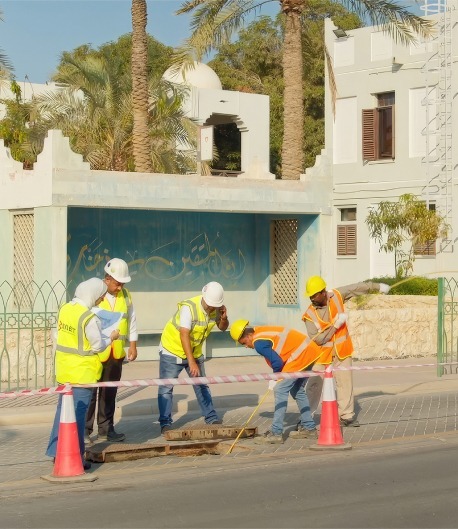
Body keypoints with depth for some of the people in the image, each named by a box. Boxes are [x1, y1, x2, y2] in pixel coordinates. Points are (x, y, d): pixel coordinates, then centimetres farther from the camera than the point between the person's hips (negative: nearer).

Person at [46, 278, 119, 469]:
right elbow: (97, 346, -15)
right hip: (82, 372, -7)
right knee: (78, 414, 0)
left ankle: (57, 451, 22)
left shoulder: (65, 309, 2)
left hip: (64, 369, 7)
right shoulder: (89, 318, -20)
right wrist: (111, 338, 3)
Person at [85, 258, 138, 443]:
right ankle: (84, 431, 9)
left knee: (109, 393, 12)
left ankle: (106, 429, 21)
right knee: (90, 393, 1)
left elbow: (131, 320, 14)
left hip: (116, 353, 5)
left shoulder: (125, 295, 5)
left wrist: (133, 345, 12)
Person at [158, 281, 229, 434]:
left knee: (202, 385, 12)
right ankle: (165, 423, -6)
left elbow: (223, 327, 6)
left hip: (194, 351, 6)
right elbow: (184, 335, -36)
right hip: (173, 349, -6)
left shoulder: (216, 308, -10)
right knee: (166, 387, -9)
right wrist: (191, 362, -41)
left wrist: (224, 318, -19)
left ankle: (211, 418, 20)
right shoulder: (189, 307, -31)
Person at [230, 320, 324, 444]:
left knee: (280, 390, -8)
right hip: (310, 350, 10)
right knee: (297, 390, 21)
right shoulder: (262, 331, 16)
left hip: (300, 355, -10)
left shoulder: (258, 342, -14)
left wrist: (274, 379, 0)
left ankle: (276, 433, -9)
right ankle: (309, 428, 27)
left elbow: (277, 362, -17)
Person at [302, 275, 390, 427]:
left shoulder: (337, 296, -9)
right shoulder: (310, 314, -17)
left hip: (341, 348, 2)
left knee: (345, 382, 3)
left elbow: (357, 288, 5)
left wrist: (377, 287, 12)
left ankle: (346, 416, 11)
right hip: (321, 351, -2)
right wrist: (335, 326, -25)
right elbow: (317, 339, -21)